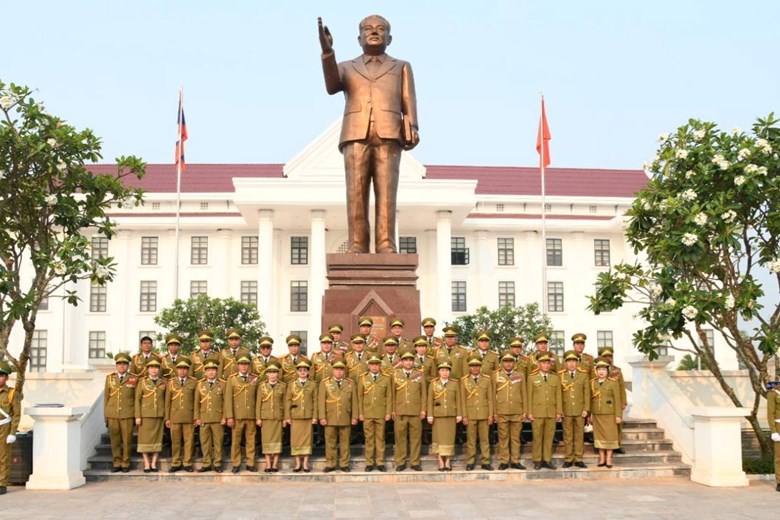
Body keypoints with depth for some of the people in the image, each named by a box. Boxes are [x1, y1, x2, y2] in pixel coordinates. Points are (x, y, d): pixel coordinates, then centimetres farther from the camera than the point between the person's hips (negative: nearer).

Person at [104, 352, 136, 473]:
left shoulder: (134, 379, 4)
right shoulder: (109, 378, 10)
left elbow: (136, 398, 5)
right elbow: (106, 397, 12)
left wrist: (137, 416, 2)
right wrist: (105, 415, 8)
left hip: (127, 414, -2)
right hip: (112, 414, 2)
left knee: (127, 440, 0)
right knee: (115, 440, 5)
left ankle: (125, 464, 10)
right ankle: (117, 463, 13)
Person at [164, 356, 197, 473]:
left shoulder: (194, 382, 4)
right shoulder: (171, 382, 8)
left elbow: (196, 401, 4)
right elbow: (167, 401, 9)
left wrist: (196, 417, 1)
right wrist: (167, 418, 5)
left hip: (189, 417, -1)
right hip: (174, 417, 1)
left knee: (189, 441, 2)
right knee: (175, 441, 5)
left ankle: (187, 463, 10)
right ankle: (175, 463, 14)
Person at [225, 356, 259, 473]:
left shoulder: (255, 379, 7)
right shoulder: (232, 379, 2)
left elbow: (257, 398, 8)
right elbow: (228, 399, -2)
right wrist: (229, 417, -9)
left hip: (251, 415, 2)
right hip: (237, 415, -1)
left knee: (250, 440, 5)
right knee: (236, 441, 2)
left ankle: (250, 464, 12)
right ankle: (236, 464, 11)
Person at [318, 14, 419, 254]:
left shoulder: (402, 67, 24)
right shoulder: (346, 68, 25)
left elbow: (409, 102, 8)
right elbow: (332, 87, 1)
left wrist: (412, 129, -12)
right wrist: (327, 50, -12)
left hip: (388, 137, 0)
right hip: (356, 137, 1)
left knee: (386, 192, -13)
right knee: (356, 193, -11)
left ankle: (386, 247, -16)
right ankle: (357, 248, -12)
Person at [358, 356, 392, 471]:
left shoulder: (386, 379, 4)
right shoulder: (363, 379, 5)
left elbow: (389, 397, 4)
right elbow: (360, 397, 5)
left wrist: (388, 412, -2)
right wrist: (360, 413, 0)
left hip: (381, 414, 0)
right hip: (367, 414, 0)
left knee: (380, 438, 4)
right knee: (369, 438, 3)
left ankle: (380, 463, 10)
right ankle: (369, 463, 10)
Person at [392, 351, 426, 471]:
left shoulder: (420, 374, 7)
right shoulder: (396, 374, 7)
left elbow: (423, 393, 6)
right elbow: (393, 393, 7)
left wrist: (423, 409, 1)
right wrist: (393, 410, 2)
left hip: (416, 412, 0)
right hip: (400, 412, 0)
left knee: (416, 437, 3)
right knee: (400, 437, 2)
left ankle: (415, 462, 13)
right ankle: (400, 462, 11)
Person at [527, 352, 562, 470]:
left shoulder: (555, 378, 10)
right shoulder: (532, 378, 3)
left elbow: (558, 396, 8)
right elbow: (529, 396, 1)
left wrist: (559, 412, 2)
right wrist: (529, 412, -4)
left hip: (551, 413, 2)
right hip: (537, 412, -2)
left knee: (549, 437, 4)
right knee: (537, 437, 1)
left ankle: (547, 460, 12)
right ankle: (537, 461, 8)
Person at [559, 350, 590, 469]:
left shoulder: (584, 374, 4)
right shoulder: (560, 375, 2)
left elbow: (587, 393, 2)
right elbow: (558, 393, 2)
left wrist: (586, 409, -4)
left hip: (580, 410, 1)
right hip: (566, 410, -1)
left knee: (579, 435, 5)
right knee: (567, 436, 4)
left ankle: (578, 459, 11)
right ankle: (568, 459, 10)